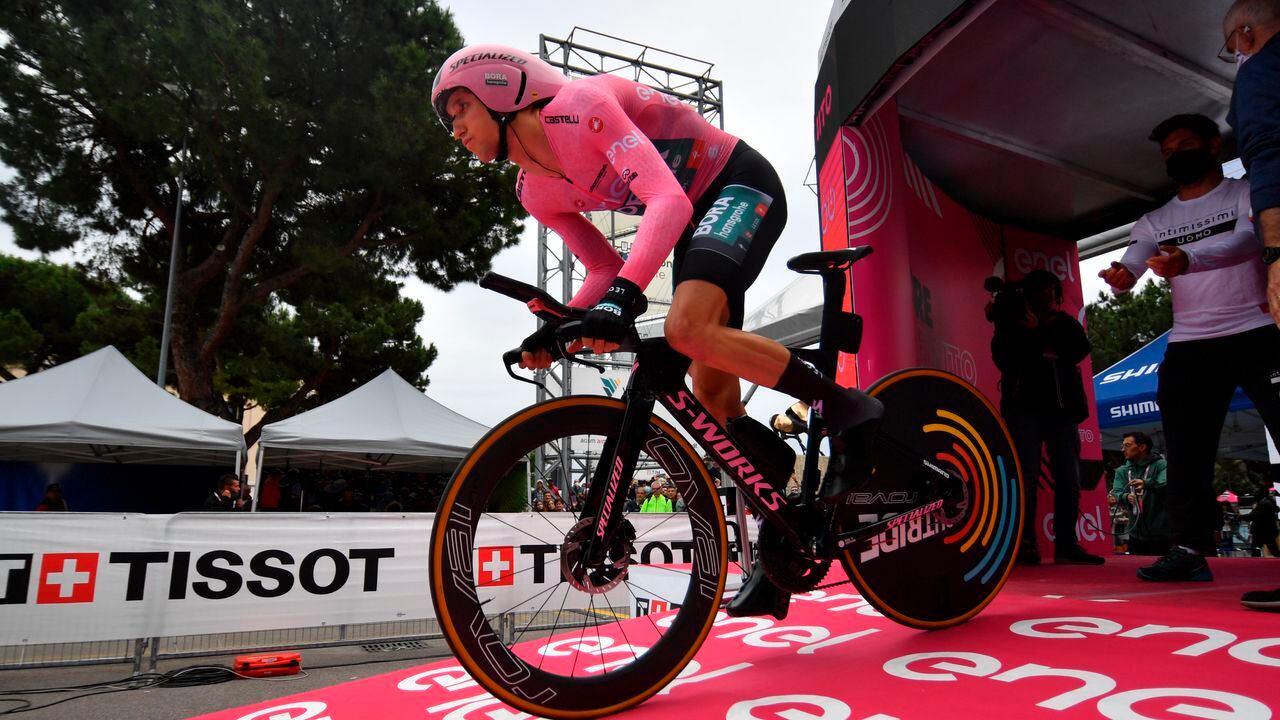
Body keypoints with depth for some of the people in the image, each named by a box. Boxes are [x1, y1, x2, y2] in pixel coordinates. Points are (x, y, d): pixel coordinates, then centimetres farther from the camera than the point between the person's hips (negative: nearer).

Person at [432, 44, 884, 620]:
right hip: (699, 213, 8)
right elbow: (606, 268, 5)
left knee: (686, 328, -33)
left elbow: (667, 198, -35)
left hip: (743, 185, -8)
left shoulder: (577, 105, -23)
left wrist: (626, 293, -48)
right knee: (712, 394, 0)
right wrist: (558, 328, -10)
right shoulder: (535, 191, 1)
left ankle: (848, 409, -14)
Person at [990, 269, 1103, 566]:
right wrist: (1035, 337, -7)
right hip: (1024, 405, -3)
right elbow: (1003, 357, -5)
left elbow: (1082, 349, 1)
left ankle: (1066, 544, 5)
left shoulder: (1065, 322, 18)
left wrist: (1055, 324, -4)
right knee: (1026, 476, -9)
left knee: (1069, 478, -1)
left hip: (1062, 406, 4)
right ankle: (1025, 543, -8)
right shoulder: (1012, 321, 10)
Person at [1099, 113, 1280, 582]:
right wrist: (1119, 276, -26)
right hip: (1188, 349, 4)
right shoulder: (1153, 222, 15)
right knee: (1186, 455, 0)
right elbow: (1128, 270, 0)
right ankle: (1190, 549, 4)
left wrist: (1188, 257, -38)